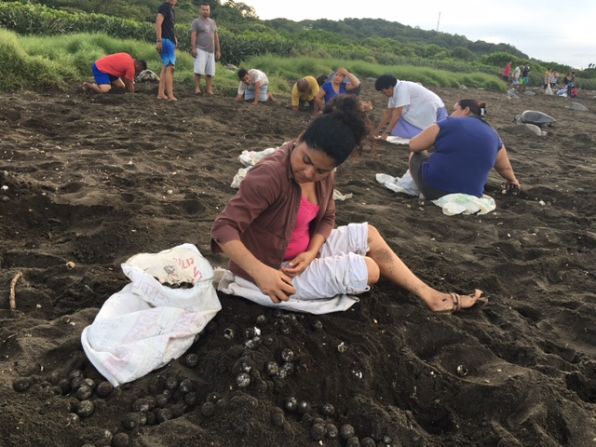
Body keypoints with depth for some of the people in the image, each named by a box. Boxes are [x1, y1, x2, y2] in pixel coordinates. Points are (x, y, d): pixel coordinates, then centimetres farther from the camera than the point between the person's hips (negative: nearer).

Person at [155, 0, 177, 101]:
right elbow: (158, 24, -18)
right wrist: (159, 41, -25)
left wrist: (174, 38, 11)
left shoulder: (172, 9, 18)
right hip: (166, 40, -9)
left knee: (165, 68, 9)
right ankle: (170, 95, -13)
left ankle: (161, 93, 12)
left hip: (171, 41, 9)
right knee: (170, 68, -12)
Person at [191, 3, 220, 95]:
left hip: (211, 51, 5)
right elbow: (193, 36, -6)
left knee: (210, 71, 1)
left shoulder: (213, 22, 17)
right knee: (199, 70, -13)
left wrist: (218, 50, 11)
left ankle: (209, 90, 4)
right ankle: (197, 88, -11)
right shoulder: (196, 21, 2)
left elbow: (216, 37, 17)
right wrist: (193, 48, -17)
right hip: (200, 50, -5)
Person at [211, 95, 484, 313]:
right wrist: (261, 272, -43)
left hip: (301, 253, 8)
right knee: (368, 270, -12)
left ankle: (429, 295, 21)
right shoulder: (269, 176, -31)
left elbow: (326, 218, 6)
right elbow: (224, 228, -32)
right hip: (276, 268, -8)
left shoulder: (324, 174, -6)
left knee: (367, 234, 10)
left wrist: (312, 252, -14)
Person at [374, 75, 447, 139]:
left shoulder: (402, 89, -23)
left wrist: (387, 132, -30)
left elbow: (397, 113, -29)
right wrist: (378, 129, 8)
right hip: (422, 112, 10)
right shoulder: (394, 91, 5)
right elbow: (388, 112, 9)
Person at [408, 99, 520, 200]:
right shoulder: (493, 135, 10)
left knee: (415, 154, 22)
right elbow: (505, 168, 23)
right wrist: (512, 180, 45)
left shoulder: (448, 124, -3)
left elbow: (413, 145, 3)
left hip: (432, 188, -4)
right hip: (468, 196, 5)